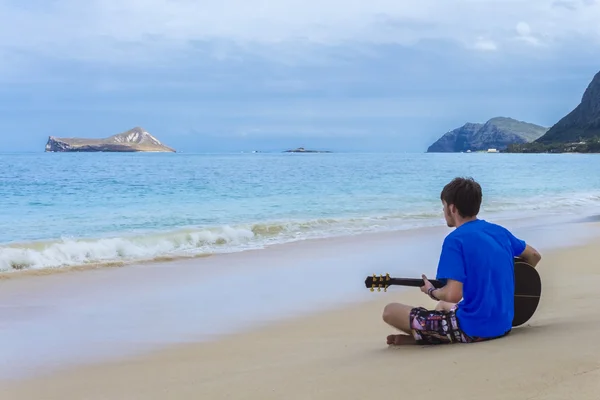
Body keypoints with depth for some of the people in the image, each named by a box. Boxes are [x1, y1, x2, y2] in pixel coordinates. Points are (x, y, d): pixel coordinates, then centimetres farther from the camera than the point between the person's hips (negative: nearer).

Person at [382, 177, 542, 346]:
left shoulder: (455, 240, -15)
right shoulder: (499, 231, 7)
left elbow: (453, 295, -24)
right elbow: (534, 256, 23)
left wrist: (431, 291, -3)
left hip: (472, 330, -8)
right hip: (503, 324, 8)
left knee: (390, 311, -1)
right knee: (443, 306, 37)